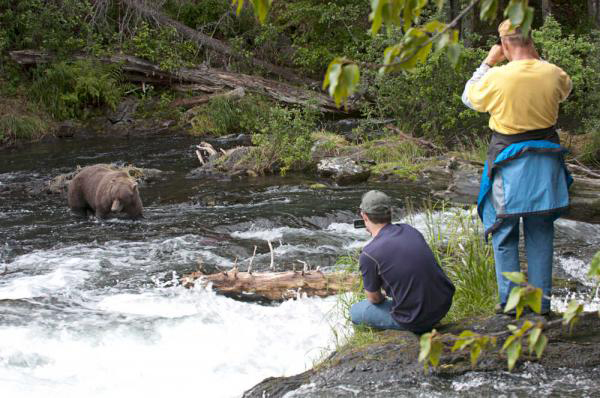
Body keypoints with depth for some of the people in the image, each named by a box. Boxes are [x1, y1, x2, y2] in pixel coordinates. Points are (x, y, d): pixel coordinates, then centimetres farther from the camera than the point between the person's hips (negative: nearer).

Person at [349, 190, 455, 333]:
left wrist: (383, 297, 23)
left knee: (355, 312, 17)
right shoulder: (410, 230, 3)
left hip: (416, 321, -6)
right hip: (444, 305, 6)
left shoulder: (368, 255, -16)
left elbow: (374, 298, -1)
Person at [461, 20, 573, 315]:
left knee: (504, 231, 9)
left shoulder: (497, 77, -17)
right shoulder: (552, 73, -6)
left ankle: (509, 299, 9)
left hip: (510, 162, -3)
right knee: (541, 231, 12)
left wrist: (488, 62, 9)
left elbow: (469, 97, 4)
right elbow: (566, 89, 20)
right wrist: (537, 58, 17)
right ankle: (541, 299, 15)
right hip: (546, 160, 3)